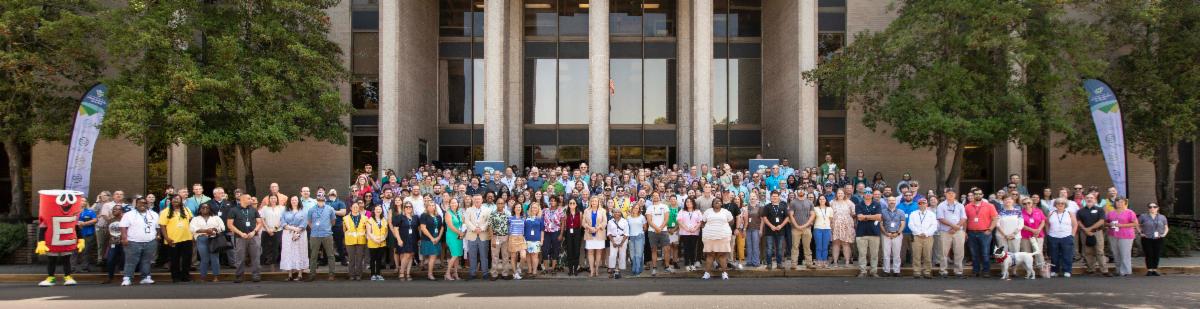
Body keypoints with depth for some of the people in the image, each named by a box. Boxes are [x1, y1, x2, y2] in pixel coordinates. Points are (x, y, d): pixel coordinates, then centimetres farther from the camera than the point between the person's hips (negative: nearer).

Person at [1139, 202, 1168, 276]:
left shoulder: (1162, 217, 10)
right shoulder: (1143, 216, 2)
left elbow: (1166, 227, 19)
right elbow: (1137, 225, 9)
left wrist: (1164, 234, 3)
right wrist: (1140, 233, -3)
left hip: (1158, 239, 2)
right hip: (1147, 239, -2)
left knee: (1157, 255, 1)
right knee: (1149, 255, -4)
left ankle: (1155, 270, 10)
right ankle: (1149, 270, 2)